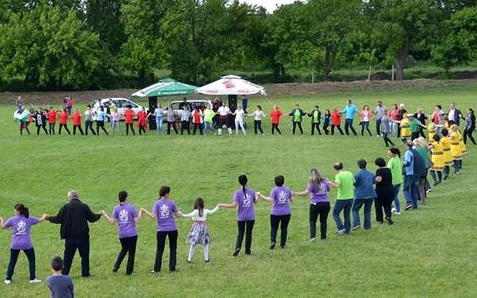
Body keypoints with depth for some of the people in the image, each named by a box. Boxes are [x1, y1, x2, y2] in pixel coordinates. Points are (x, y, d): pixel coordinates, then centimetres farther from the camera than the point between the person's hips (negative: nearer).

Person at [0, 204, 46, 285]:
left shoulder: (12, 219, -3)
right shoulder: (29, 219, 2)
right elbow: (40, 220, 17)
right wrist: (44, 216, 40)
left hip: (15, 244, 0)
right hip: (27, 244, 0)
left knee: (12, 261, 13)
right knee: (32, 260, 17)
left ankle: (8, 279, 14)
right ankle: (33, 278, 18)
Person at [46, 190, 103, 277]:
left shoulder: (65, 207, -5)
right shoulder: (84, 206, -6)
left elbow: (58, 219, -3)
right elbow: (92, 218, 0)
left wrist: (49, 218, 15)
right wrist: (99, 214, 20)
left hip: (69, 237, 1)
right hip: (82, 236, -1)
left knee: (68, 256, 9)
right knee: (84, 255, 11)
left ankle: (64, 273, 9)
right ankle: (85, 273, 13)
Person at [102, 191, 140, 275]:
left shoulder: (116, 208, -3)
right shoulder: (131, 207, -9)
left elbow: (112, 221, -4)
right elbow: (137, 220, -10)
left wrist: (105, 215, 10)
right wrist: (140, 213, 6)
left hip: (121, 234, 4)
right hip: (132, 233, -4)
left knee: (124, 249, 25)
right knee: (131, 252, 8)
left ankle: (116, 266, 12)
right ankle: (129, 271, 9)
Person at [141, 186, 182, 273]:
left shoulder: (157, 203, -6)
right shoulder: (171, 202, -4)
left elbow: (153, 216, -13)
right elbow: (178, 215, 2)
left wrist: (145, 211, -2)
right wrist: (180, 213, 25)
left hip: (161, 229, 0)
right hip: (172, 229, 0)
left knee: (159, 249, 7)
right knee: (173, 248, 11)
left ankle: (157, 269, 6)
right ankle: (172, 268, 9)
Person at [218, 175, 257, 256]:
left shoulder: (238, 192, -12)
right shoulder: (251, 191, -2)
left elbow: (234, 205, -18)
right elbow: (255, 202, 14)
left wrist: (222, 205, -8)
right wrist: (257, 196, 36)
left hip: (241, 217, -2)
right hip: (251, 217, 2)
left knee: (240, 233, 11)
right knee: (249, 233, 12)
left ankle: (238, 247, -10)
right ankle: (248, 250, 17)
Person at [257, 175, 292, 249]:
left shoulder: (274, 190, -11)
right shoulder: (287, 189, 3)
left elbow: (270, 200, -21)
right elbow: (291, 199, 13)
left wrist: (261, 196, -17)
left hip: (275, 213, -3)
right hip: (286, 212, 3)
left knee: (274, 228, 7)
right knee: (284, 228, 12)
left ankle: (273, 241, -13)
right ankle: (282, 244, 14)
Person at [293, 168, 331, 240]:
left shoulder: (312, 183, -12)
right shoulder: (324, 181, 4)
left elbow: (306, 192, -21)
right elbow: (328, 189, 22)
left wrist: (295, 193, -18)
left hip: (315, 204, -4)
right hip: (326, 203, 4)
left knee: (312, 221, 6)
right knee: (323, 220, 14)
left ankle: (312, 236, -8)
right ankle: (323, 236, 17)